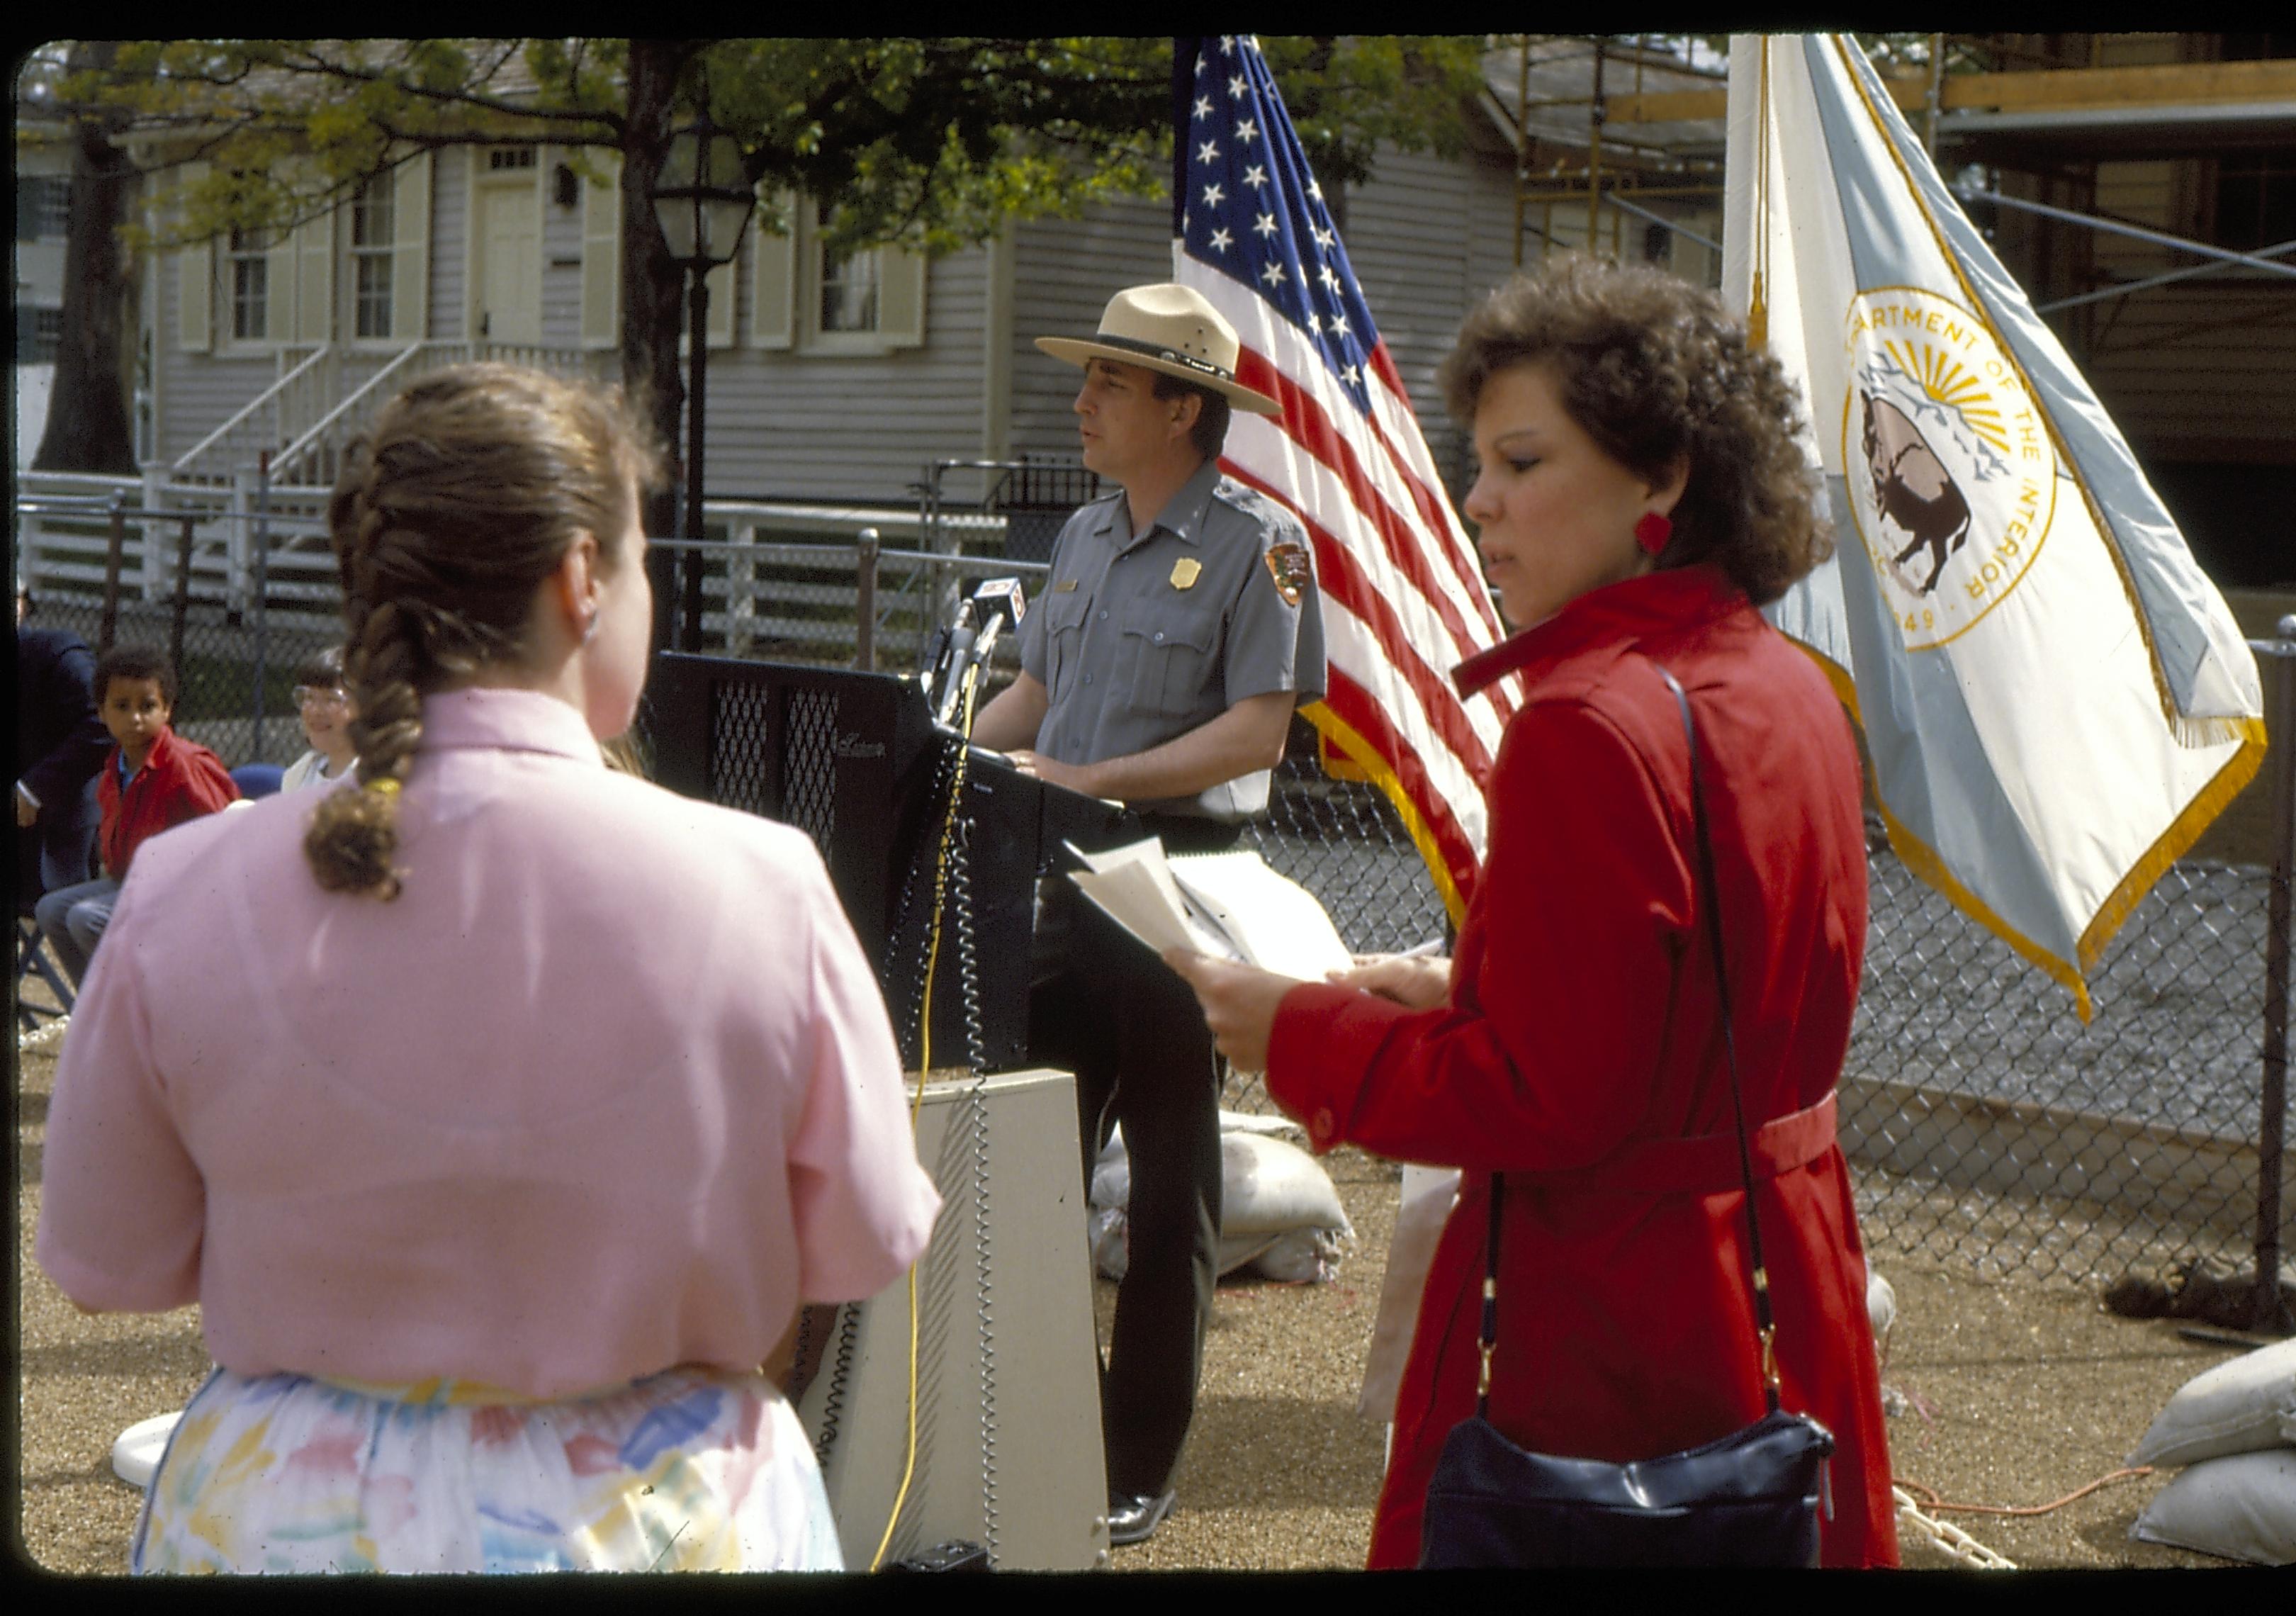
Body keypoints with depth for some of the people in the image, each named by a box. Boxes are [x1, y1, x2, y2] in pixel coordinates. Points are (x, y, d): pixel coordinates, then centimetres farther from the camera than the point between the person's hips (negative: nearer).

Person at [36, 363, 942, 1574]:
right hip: (654, 1517, -1)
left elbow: (104, 1263, -3)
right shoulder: (759, 890, -20)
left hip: (286, 1518, 1)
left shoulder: (181, 897, -15)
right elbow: (867, 1245, -7)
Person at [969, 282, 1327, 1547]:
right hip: (1071, 877, 7)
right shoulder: (1085, 537, 14)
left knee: (1168, 1185, 3)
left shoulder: (1256, 544, -9)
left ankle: (1138, 1471, 13)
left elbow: (1257, 732, -16)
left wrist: (1090, 779, -20)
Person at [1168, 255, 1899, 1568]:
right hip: (1788, 1256, 9)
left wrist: (1296, 1035, -10)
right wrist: (1464, 996, 16)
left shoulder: (1588, 727, -21)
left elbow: (1543, 1103, -21)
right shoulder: (1792, 689, 7)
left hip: (1610, 1335, -9)